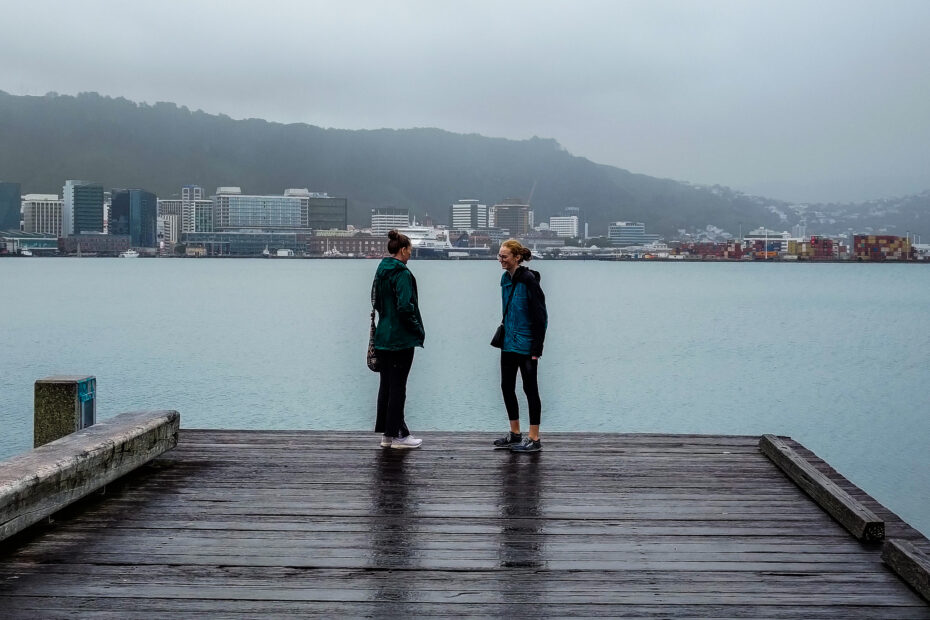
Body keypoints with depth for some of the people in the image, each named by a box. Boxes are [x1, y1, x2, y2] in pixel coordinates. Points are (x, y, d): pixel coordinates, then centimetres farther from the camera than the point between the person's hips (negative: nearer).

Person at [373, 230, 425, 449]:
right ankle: (398, 435, 4)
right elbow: (405, 306, -23)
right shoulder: (402, 273, -16)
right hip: (401, 338, -8)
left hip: (383, 336, 8)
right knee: (398, 386, -2)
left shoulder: (381, 271, 10)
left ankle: (386, 433, 18)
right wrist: (418, 329, -11)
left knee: (386, 384, 12)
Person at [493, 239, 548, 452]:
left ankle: (534, 439, 8)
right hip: (508, 344, 9)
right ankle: (515, 433, 25)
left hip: (526, 345, -8)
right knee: (507, 387, 12)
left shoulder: (528, 280, -17)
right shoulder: (505, 279, 8)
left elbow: (540, 316, -18)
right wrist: (504, 332, 16)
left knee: (530, 389, 0)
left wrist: (536, 349, -19)